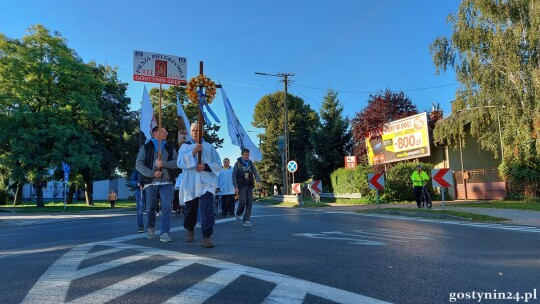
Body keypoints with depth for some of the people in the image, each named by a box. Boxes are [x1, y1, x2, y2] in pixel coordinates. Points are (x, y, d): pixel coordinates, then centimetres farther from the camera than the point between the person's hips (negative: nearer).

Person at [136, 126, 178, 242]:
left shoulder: (170, 148, 15)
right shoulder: (146, 147, 8)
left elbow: (177, 162, 0)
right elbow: (139, 165, -1)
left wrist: (164, 164, -16)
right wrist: (152, 173, -14)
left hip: (166, 183, 1)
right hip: (151, 182, -1)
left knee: (167, 206, -11)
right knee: (151, 207, 6)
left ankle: (164, 233, -10)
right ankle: (151, 228, 31)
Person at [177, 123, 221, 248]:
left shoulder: (209, 147, 9)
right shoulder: (185, 146, 11)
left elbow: (218, 165, 6)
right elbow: (180, 162, -4)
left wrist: (206, 167, -12)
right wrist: (193, 152, -16)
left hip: (206, 183, -1)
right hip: (190, 184, 1)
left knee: (207, 209, -17)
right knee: (191, 209, 13)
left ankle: (206, 237, -17)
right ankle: (190, 230, 40)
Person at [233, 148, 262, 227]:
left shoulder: (250, 163, 8)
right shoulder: (238, 163, -1)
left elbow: (255, 172, -1)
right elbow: (234, 175, -2)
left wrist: (258, 181, -19)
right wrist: (236, 187, -11)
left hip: (249, 186, 3)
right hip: (241, 186, -3)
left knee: (249, 203, -2)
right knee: (243, 202, -10)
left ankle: (246, 220, 6)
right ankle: (238, 214, 20)